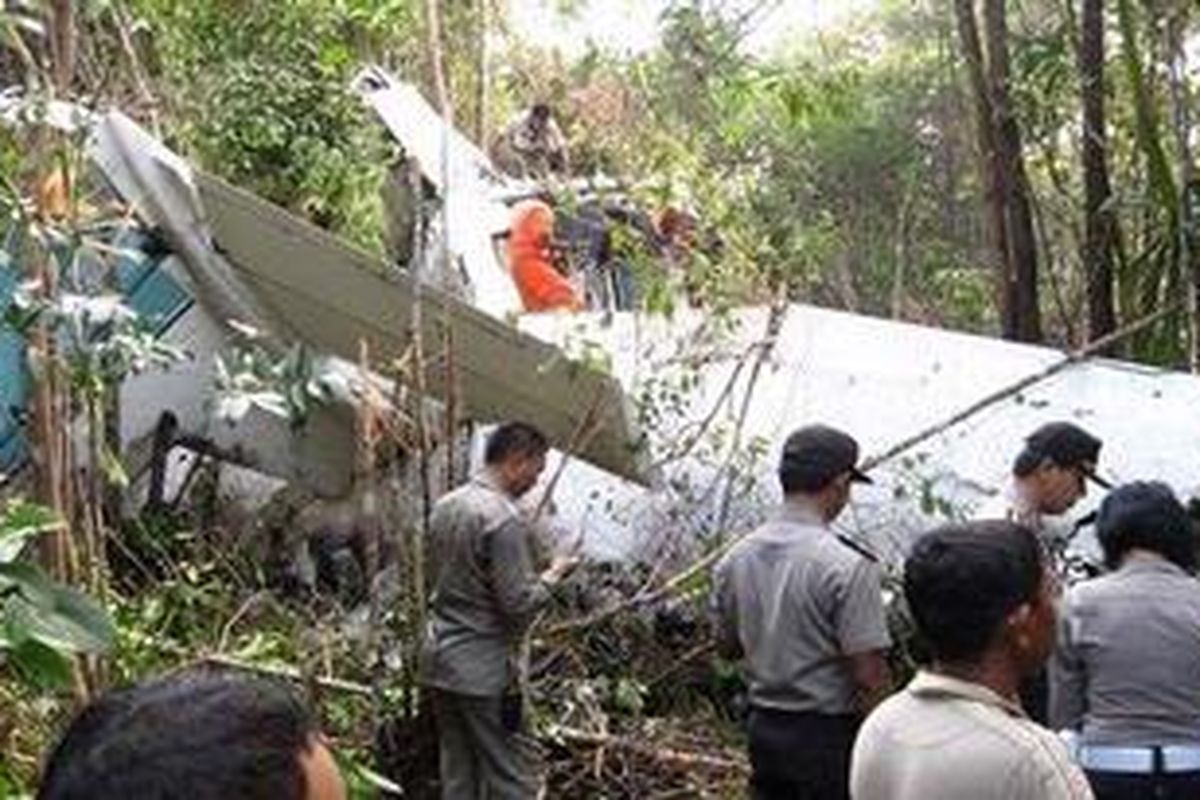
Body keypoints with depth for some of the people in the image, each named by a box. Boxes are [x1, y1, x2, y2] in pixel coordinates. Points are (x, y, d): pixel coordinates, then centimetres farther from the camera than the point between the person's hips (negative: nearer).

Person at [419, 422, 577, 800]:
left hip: (438, 660, 8)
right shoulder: (504, 519, -19)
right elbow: (519, 604, -20)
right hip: (483, 672, -8)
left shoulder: (445, 506, 8)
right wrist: (552, 575, -2)